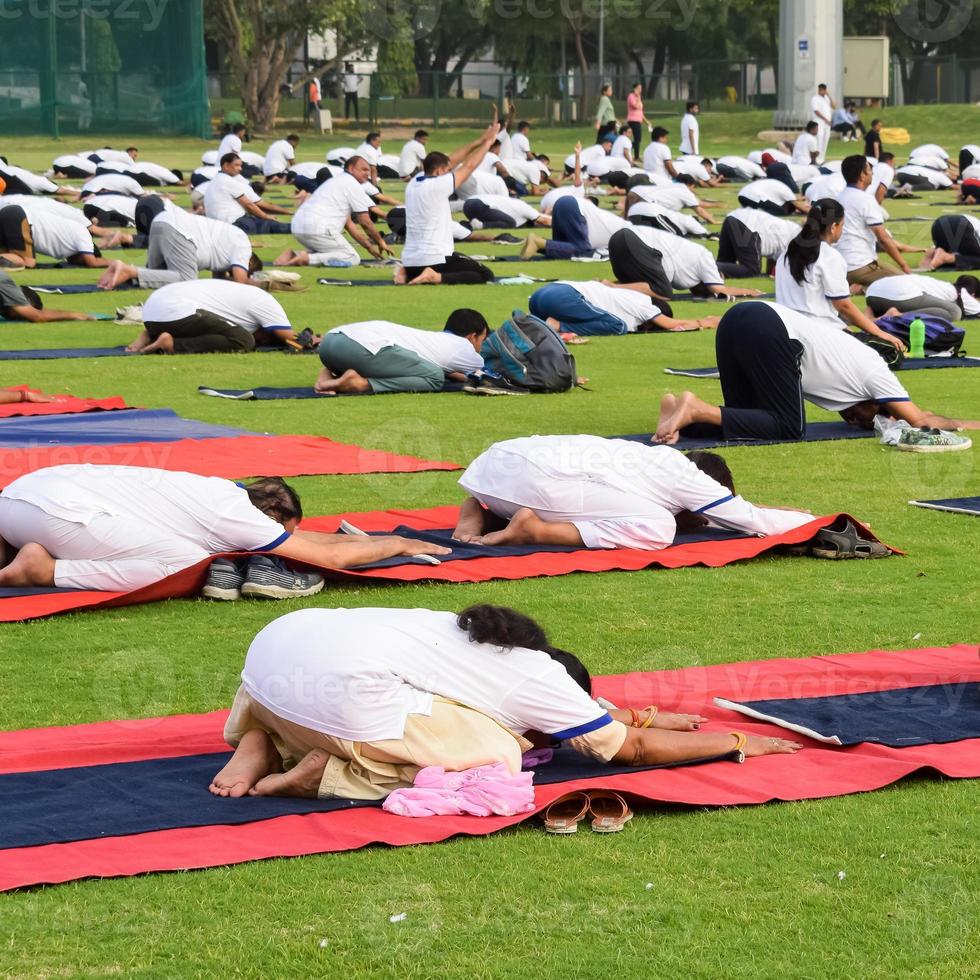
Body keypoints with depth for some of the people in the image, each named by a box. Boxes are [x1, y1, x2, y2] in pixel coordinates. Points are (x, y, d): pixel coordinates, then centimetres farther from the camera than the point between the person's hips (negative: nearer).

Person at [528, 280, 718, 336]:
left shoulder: (634, 297, 27)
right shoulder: (643, 305, 7)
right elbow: (672, 324, 11)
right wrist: (702, 323, 24)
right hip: (562, 296, -8)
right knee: (617, 326, -10)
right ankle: (558, 327, -18)